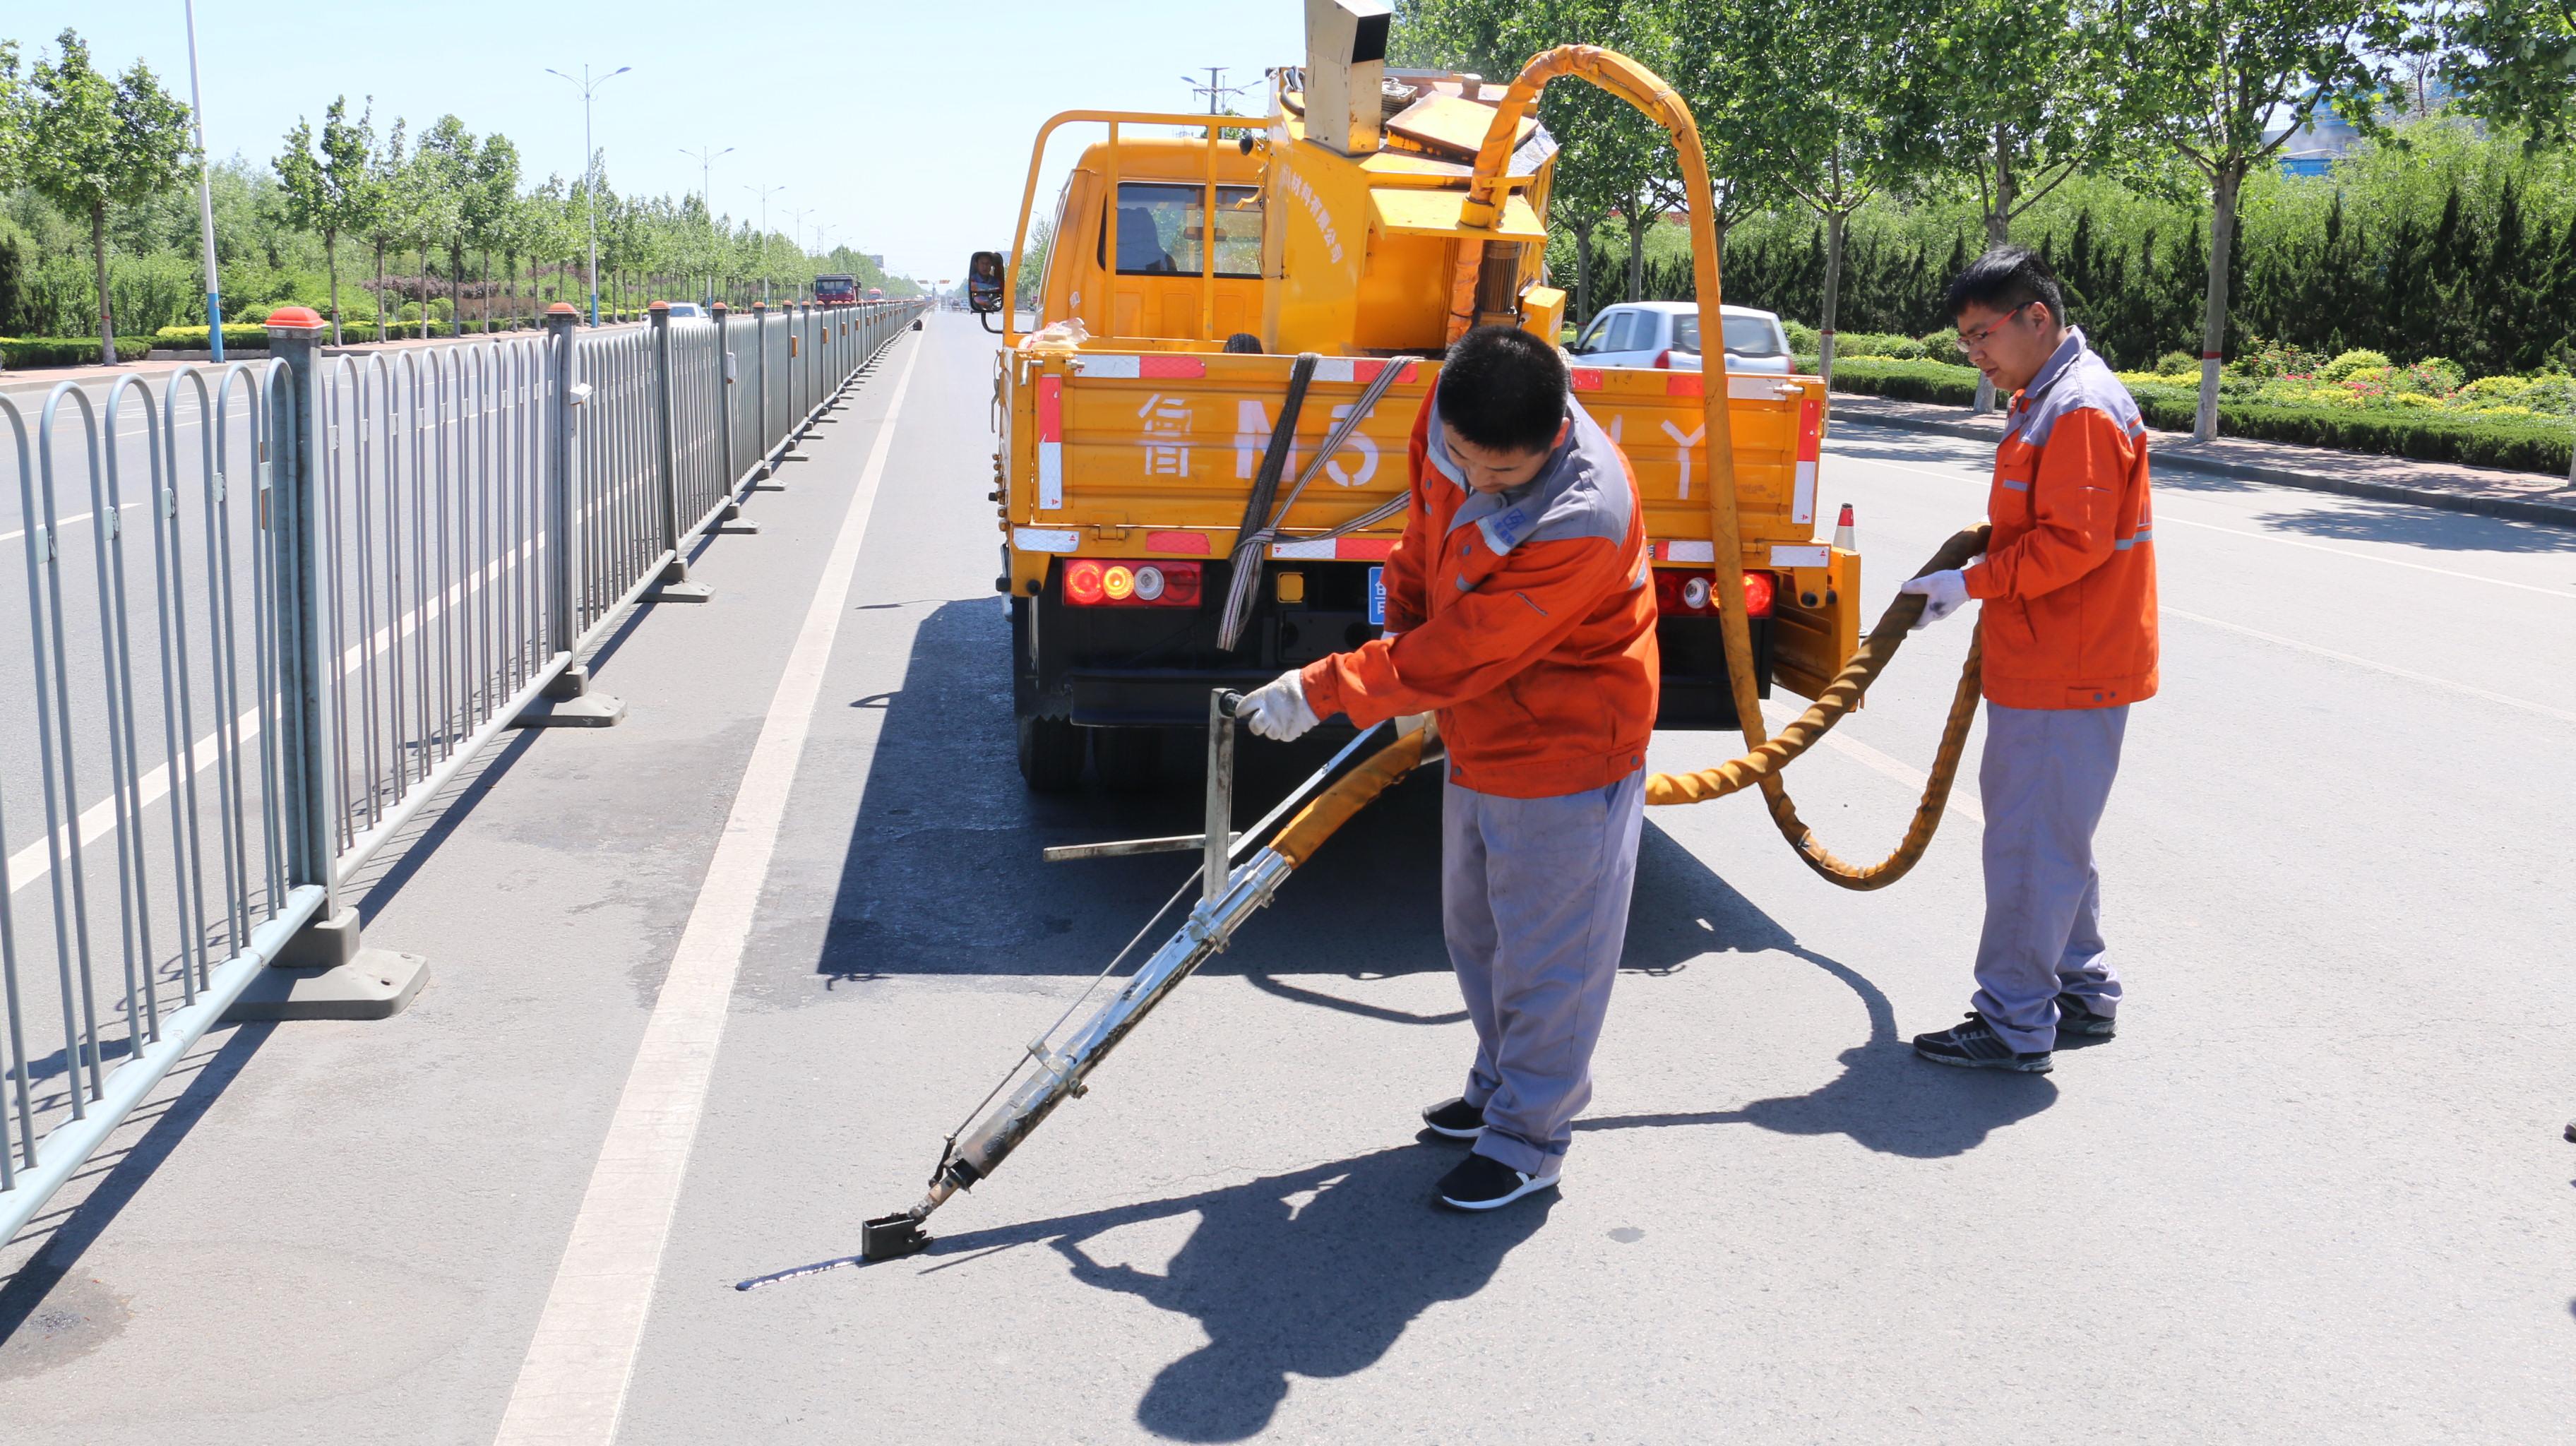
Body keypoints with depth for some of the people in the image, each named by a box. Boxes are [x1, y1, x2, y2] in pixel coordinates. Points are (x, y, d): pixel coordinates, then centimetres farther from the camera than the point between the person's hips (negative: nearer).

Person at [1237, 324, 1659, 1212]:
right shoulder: (1448, 419, -13)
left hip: (1565, 757, -8)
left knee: (1544, 955, 4)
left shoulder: (1585, 522, -35)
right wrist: (1400, 627, 16)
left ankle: (1528, 1139, 21)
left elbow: (1458, 655, -29)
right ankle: (1499, 1087, 42)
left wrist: (1322, 692, -23)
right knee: (1475, 931, 22)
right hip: (1479, 741, 8)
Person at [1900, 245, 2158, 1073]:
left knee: (2031, 842, -5)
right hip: (2049, 663, 11)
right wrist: (1984, 549, 9)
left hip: (2065, 674, -11)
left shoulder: (2081, 410, -17)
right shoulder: (2045, 403, 16)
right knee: (2054, 837, 18)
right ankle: (2082, 994, 29)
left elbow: (2072, 543, -23)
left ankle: (2015, 1027, 2)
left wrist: (1973, 582, -17)